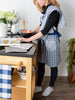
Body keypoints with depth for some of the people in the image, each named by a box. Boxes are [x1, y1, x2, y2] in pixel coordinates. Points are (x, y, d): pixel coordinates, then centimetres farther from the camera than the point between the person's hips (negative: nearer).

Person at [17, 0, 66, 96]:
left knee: (53, 65, 10)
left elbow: (45, 30, -26)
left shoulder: (54, 11, -21)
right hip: (43, 41, 8)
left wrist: (28, 39, -24)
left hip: (51, 41, -8)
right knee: (40, 64, 11)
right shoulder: (45, 9, 5)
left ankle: (51, 87, 27)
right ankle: (38, 86, 24)